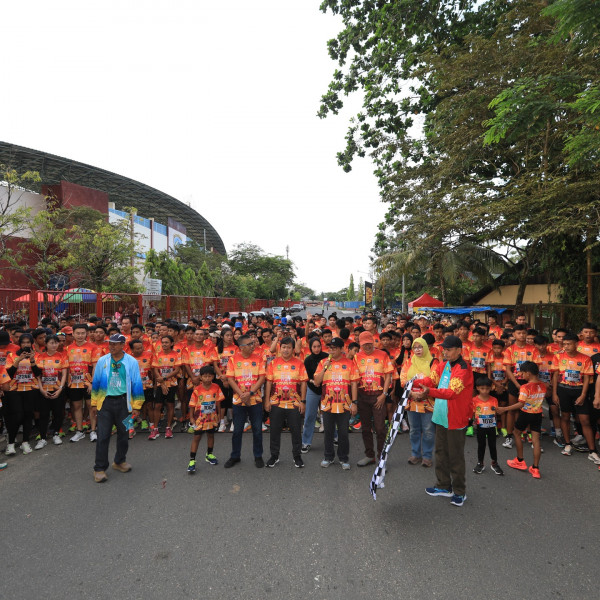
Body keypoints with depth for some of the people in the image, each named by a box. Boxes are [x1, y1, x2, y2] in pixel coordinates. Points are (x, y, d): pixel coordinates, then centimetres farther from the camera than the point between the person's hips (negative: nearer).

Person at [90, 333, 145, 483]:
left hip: (123, 402, 0)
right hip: (105, 402, 0)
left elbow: (137, 384, 0)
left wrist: (136, 406, 0)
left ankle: (119, 461, 33)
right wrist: (94, 402, 8)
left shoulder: (131, 362, -2)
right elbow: (96, 381, 10)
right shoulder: (102, 361, 3)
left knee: (124, 434, 12)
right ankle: (100, 468, 13)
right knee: (103, 436, 0)